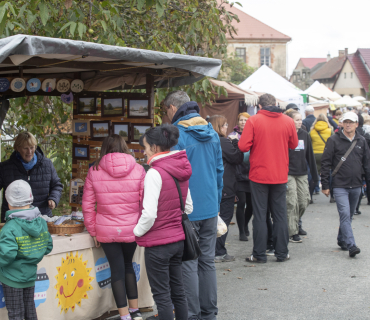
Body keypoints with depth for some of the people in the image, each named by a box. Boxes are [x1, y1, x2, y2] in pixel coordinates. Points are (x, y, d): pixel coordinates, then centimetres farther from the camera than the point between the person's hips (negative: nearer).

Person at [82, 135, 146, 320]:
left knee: (117, 270, 8)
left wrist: (93, 231, 7)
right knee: (128, 265, 21)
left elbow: (87, 205, -1)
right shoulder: (138, 170, -4)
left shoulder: (94, 171, -3)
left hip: (106, 231, -1)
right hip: (132, 229, 1)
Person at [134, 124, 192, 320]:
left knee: (162, 295, 2)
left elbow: (149, 214, -22)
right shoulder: (181, 171, 6)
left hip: (158, 243, -8)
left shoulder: (155, 173, -19)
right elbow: (188, 207, 14)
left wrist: (137, 231, -6)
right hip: (178, 239, 8)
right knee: (178, 291, 18)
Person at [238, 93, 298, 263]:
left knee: (260, 215, 4)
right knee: (280, 214, 11)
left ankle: (259, 254, 7)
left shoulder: (253, 121, -10)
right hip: (280, 175, 2)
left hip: (259, 174, -2)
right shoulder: (288, 121, -1)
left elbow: (243, 146, -13)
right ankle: (282, 253, 15)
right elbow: (294, 144, 11)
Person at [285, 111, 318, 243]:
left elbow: (310, 155, 13)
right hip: (288, 174, -5)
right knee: (292, 203, -7)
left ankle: (296, 223, 27)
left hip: (302, 174, 5)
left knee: (304, 201, 3)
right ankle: (293, 232, -1)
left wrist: (315, 175, 12)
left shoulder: (304, 135, 10)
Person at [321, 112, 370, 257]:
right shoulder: (334, 140, -2)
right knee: (345, 215, -14)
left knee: (349, 216, 14)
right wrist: (325, 185, -5)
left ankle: (342, 240, 29)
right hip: (340, 186, -4)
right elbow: (325, 163, -2)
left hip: (356, 186, 4)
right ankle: (351, 245, -20)